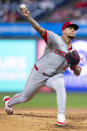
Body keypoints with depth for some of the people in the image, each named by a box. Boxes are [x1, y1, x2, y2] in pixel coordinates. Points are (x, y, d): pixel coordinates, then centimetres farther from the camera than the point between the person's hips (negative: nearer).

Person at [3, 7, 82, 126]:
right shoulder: (55, 39, -15)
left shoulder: (73, 52, 2)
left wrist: (76, 67, -21)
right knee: (25, 97, 12)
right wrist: (29, 17, -48)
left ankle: (61, 115, -33)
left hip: (55, 76, 3)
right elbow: (40, 29, -31)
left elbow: (77, 73, 4)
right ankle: (8, 102, 45)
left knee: (60, 85, -33)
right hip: (39, 74, -3)